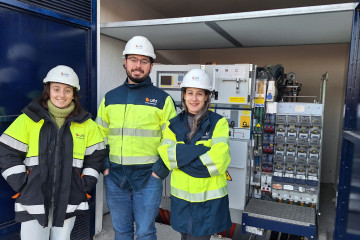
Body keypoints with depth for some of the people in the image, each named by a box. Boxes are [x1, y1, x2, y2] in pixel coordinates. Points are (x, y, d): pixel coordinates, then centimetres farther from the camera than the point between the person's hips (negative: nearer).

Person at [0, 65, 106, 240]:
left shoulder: (85, 123, 4)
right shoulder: (29, 118, 0)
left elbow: (96, 155, 8)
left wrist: (85, 186, 2)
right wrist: (21, 184, -6)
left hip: (68, 202, 2)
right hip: (33, 199, -1)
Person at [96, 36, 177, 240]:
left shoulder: (163, 99, -2)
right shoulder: (110, 98, 8)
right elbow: (100, 136, 13)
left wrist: (161, 170, -10)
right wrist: (104, 166, 3)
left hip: (148, 177, -3)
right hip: (115, 177, 4)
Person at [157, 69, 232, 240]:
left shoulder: (218, 123, -5)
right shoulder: (173, 123, 5)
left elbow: (218, 160, -17)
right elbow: (166, 153, -10)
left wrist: (181, 157, -13)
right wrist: (200, 149, -20)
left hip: (209, 198, -3)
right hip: (181, 196, 3)